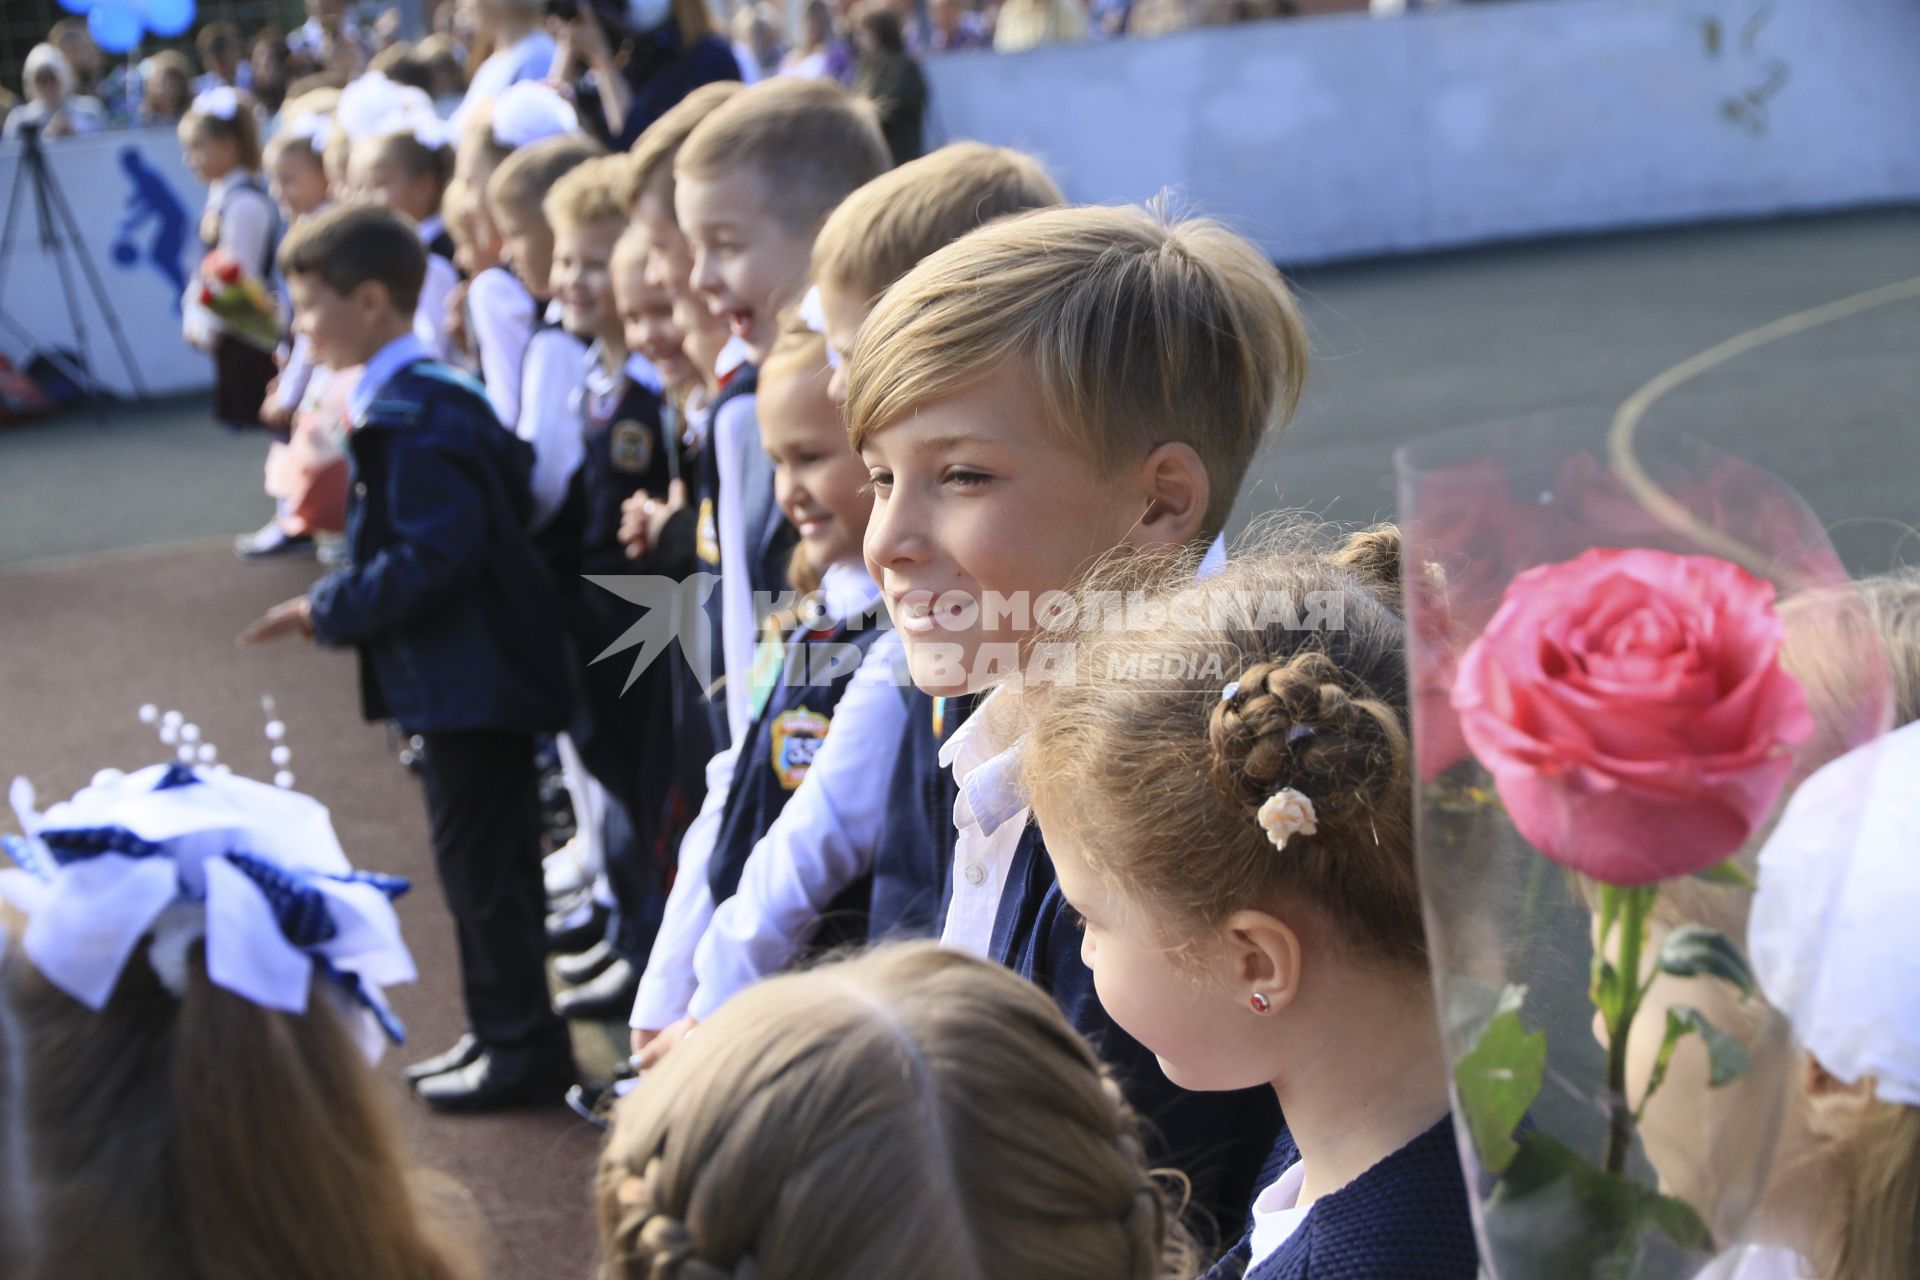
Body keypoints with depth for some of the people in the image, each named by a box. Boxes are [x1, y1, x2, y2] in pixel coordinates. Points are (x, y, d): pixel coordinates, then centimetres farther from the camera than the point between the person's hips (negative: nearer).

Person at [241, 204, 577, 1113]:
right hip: (473, 670, 10)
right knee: (487, 859, 17)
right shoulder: (424, 394, 11)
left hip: (470, 675, -10)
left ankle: (522, 1046, 9)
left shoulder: (415, 416, -21)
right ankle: (504, 1032, 27)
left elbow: (432, 557, -26)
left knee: (479, 864, -1)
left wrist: (327, 610, -17)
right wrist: (340, 602, 11)